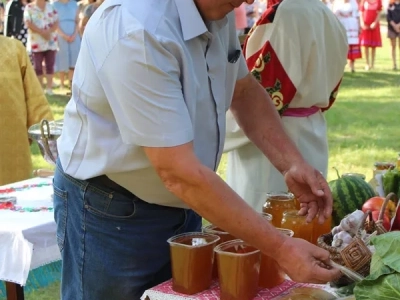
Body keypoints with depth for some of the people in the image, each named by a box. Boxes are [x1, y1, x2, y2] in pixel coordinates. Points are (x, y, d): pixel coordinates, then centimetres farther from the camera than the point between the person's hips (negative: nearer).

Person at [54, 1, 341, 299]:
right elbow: (178, 173, -32)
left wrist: (293, 164, -6)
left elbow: (245, 93, 9)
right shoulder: (139, 31, -31)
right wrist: (281, 248, -30)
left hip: (180, 204, 8)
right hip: (112, 210, -8)